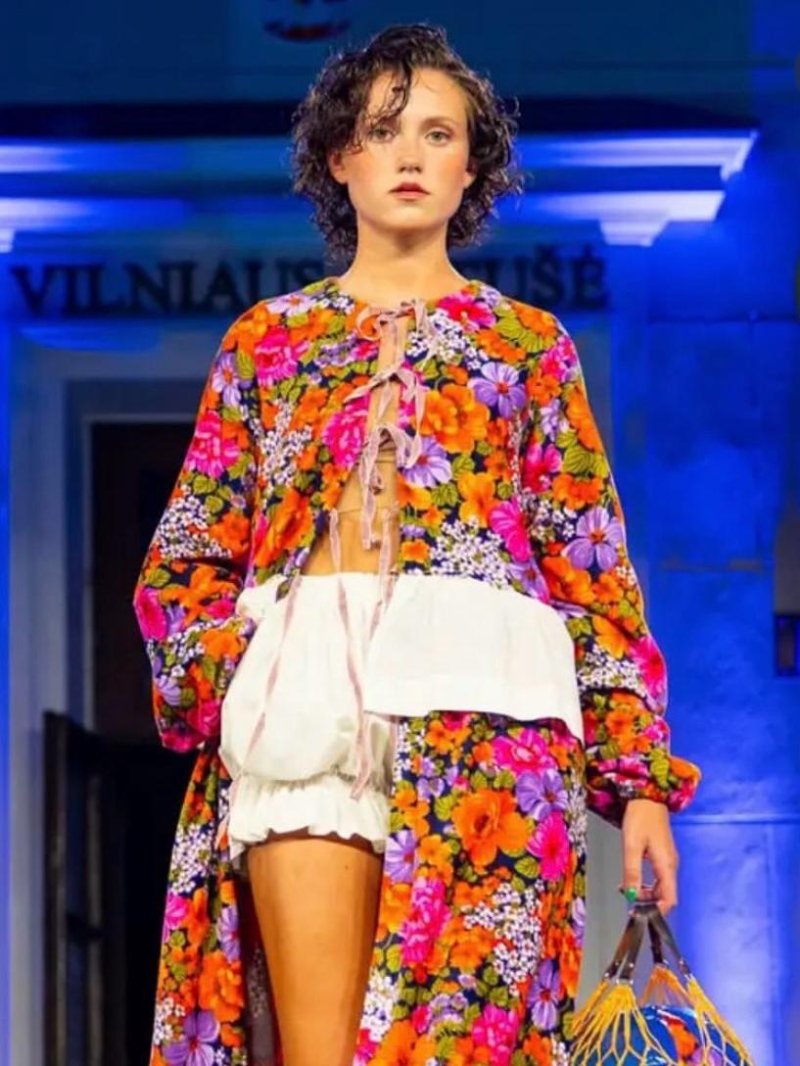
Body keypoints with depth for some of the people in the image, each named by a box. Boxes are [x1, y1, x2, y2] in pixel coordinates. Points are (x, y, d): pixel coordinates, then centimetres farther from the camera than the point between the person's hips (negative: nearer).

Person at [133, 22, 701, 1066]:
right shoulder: (268, 338, 19)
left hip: (481, 703, 0)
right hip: (304, 697, 1)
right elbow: (188, 556, 16)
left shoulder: (527, 343, 16)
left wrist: (639, 775, 1)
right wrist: (225, 691, -4)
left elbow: (594, 563, 10)